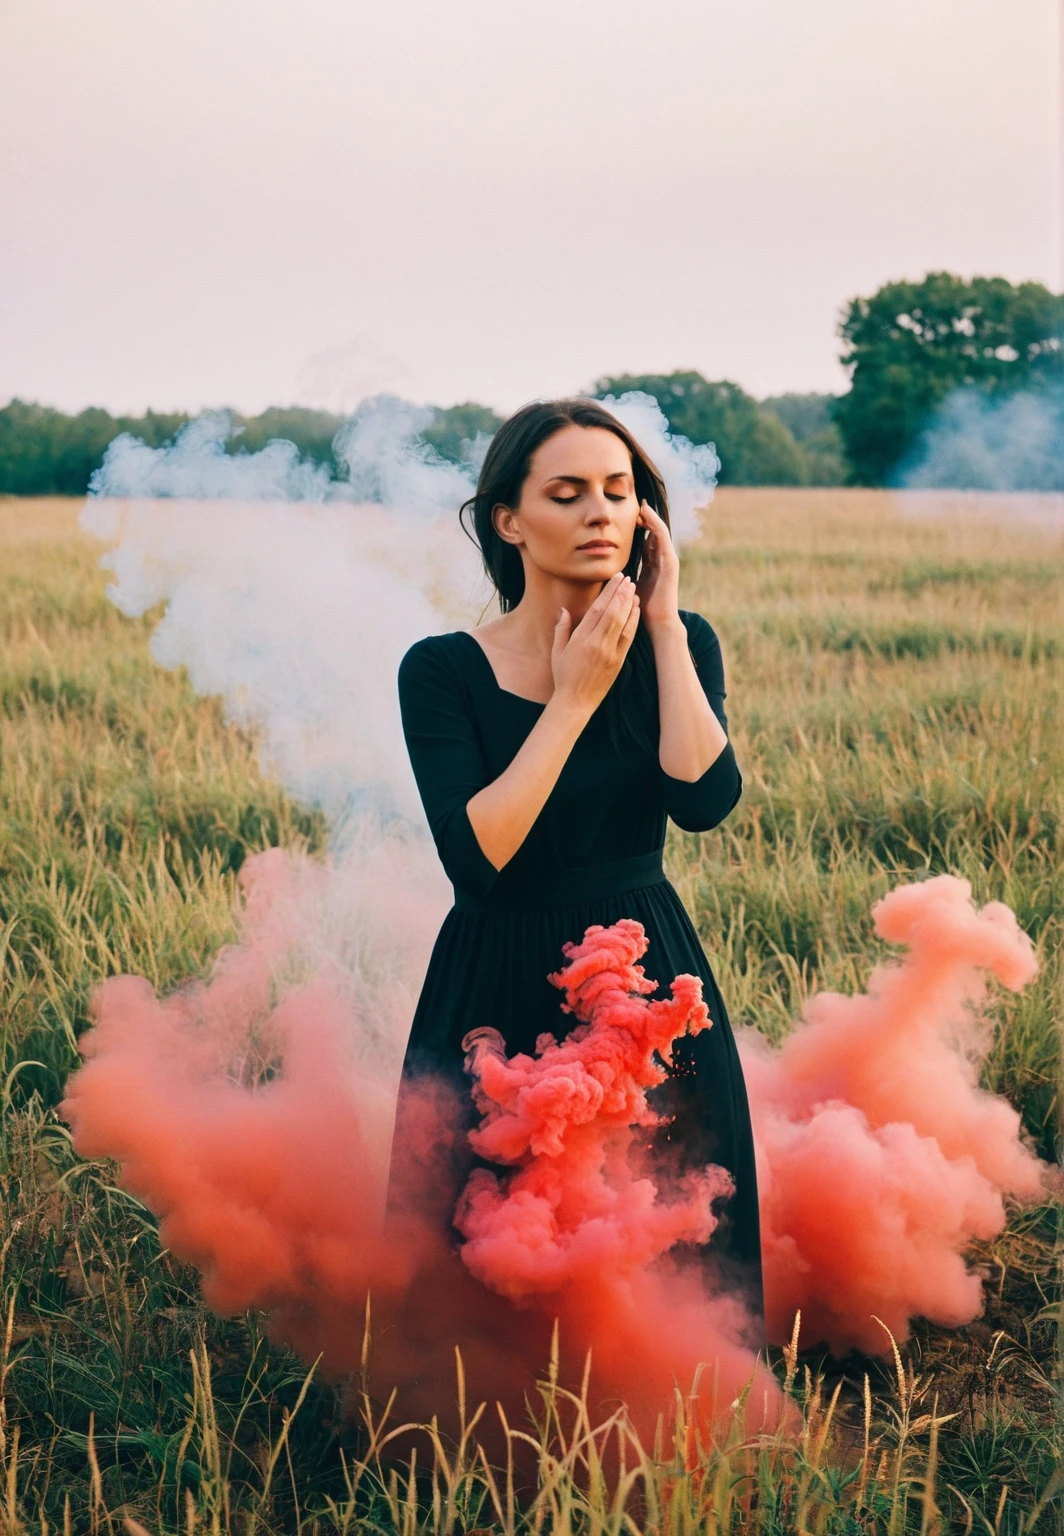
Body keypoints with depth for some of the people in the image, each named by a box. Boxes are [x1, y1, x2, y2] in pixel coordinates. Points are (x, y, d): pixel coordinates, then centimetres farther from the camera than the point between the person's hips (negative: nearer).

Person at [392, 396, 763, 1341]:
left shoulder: (676, 645, -1)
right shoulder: (443, 670, -8)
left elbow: (705, 802, -19)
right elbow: (475, 855, -21)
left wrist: (663, 624, -16)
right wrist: (576, 696, -18)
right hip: (498, 997, -1)